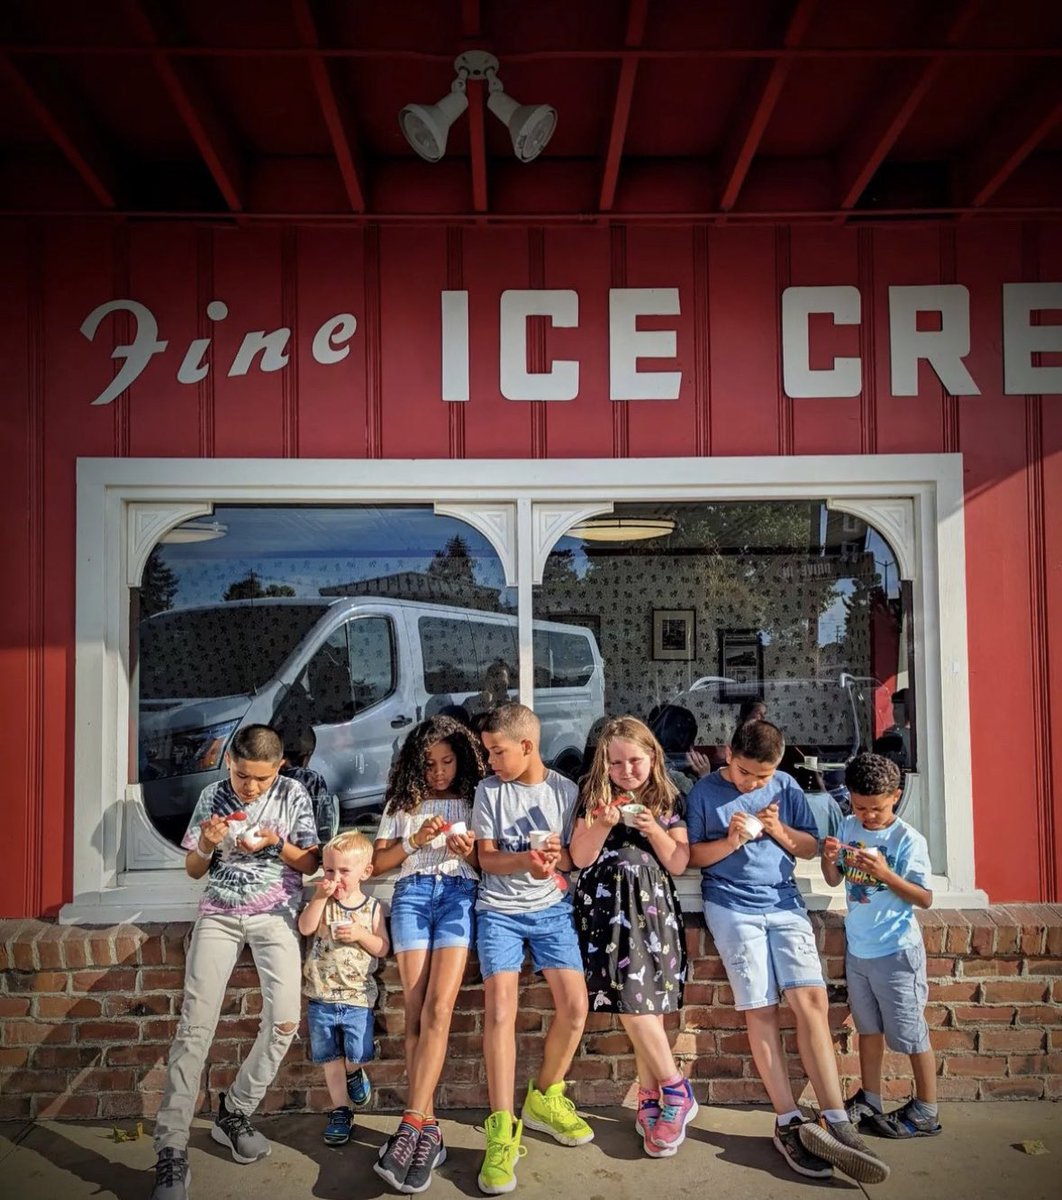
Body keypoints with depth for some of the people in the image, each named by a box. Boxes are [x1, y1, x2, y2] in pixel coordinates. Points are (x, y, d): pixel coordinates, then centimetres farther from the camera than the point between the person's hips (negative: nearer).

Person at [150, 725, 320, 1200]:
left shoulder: (294, 794, 0)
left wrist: (274, 845, -15)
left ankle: (234, 1112, 8)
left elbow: (310, 863, 4)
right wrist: (208, 845, -13)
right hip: (219, 913, 1)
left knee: (284, 1020, -14)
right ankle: (171, 1151, -9)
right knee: (195, 1024, -13)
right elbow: (193, 869, 9)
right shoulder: (213, 796, 3)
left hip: (274, 912, 0)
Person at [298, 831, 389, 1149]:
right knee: (330, 1057, 10)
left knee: (357, 1054, -7)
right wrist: (320, 896, -21)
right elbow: (305, 928, -15)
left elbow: (382, 948, -3)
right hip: (321, 996, 2)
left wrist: (361, 935, -19)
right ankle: (341, 1111, 26)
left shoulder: (373, 908, -2)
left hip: (357, 997, -1)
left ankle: (353, 1073, 29)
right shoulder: (323, 902, 0)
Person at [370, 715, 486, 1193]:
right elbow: (377, 862, 13)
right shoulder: (403, 803, 18)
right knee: (416, 1012, -8)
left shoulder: (475, 800, 14)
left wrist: (469, 850, -9)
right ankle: (428, 1129, -4)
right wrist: (416, 840, -2)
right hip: (412, 893, 2)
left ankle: (410, 1127, -20)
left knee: (438, 1008, -16)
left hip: (459, 893, -1)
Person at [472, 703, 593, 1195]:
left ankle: (543, 1098, 19)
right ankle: (502, 1130, -12)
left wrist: (557, 855, -20)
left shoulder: (566, 791, 0)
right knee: (499, 1007, -18)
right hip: (499, 910, -1)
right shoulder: (489, 790, -2)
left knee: (575, 1006, -7)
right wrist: (527, 859, -22)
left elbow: (576, 858, 4)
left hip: (551, 909, 2)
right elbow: (487, 859, -4)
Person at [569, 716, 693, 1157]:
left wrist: (654, 829, -11)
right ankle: (668, 1092, 11)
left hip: (653, 906, 0)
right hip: (608, 904, 0)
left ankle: (655, 1094, 10)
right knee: (638, 1004, -6)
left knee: (637, 1000, -8)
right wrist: (603, 824, -15)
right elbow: (579, 858, 0)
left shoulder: (667, 800, 7)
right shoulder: (595, 797, 5)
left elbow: (679, 863, 4)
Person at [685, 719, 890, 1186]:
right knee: (760, 1009, -8)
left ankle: (834, 1121, -11)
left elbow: (810, 848, 13)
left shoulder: (786, 788, 8)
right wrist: (731, 841, -14)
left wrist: (778, 829, -6)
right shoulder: (705, 792, 0)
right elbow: (692, 856, 3)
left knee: (811, 999, -12)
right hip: (731, 906, -2)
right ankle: (790, 1122, -1)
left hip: (784, 902, 3)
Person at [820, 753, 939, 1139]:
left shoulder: (908, 840, -16)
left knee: (910, 1033, 6)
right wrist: (829, 858, -12)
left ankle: (925, 1113, 20)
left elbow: (925, 898, -16)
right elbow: (834, 880, 9)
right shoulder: (849, 827, 1)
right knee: (868, 1027, 19)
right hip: (858, 948, 6)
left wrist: (886, 875, -29)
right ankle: (869, 1101, 32)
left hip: (895, 952, -6)